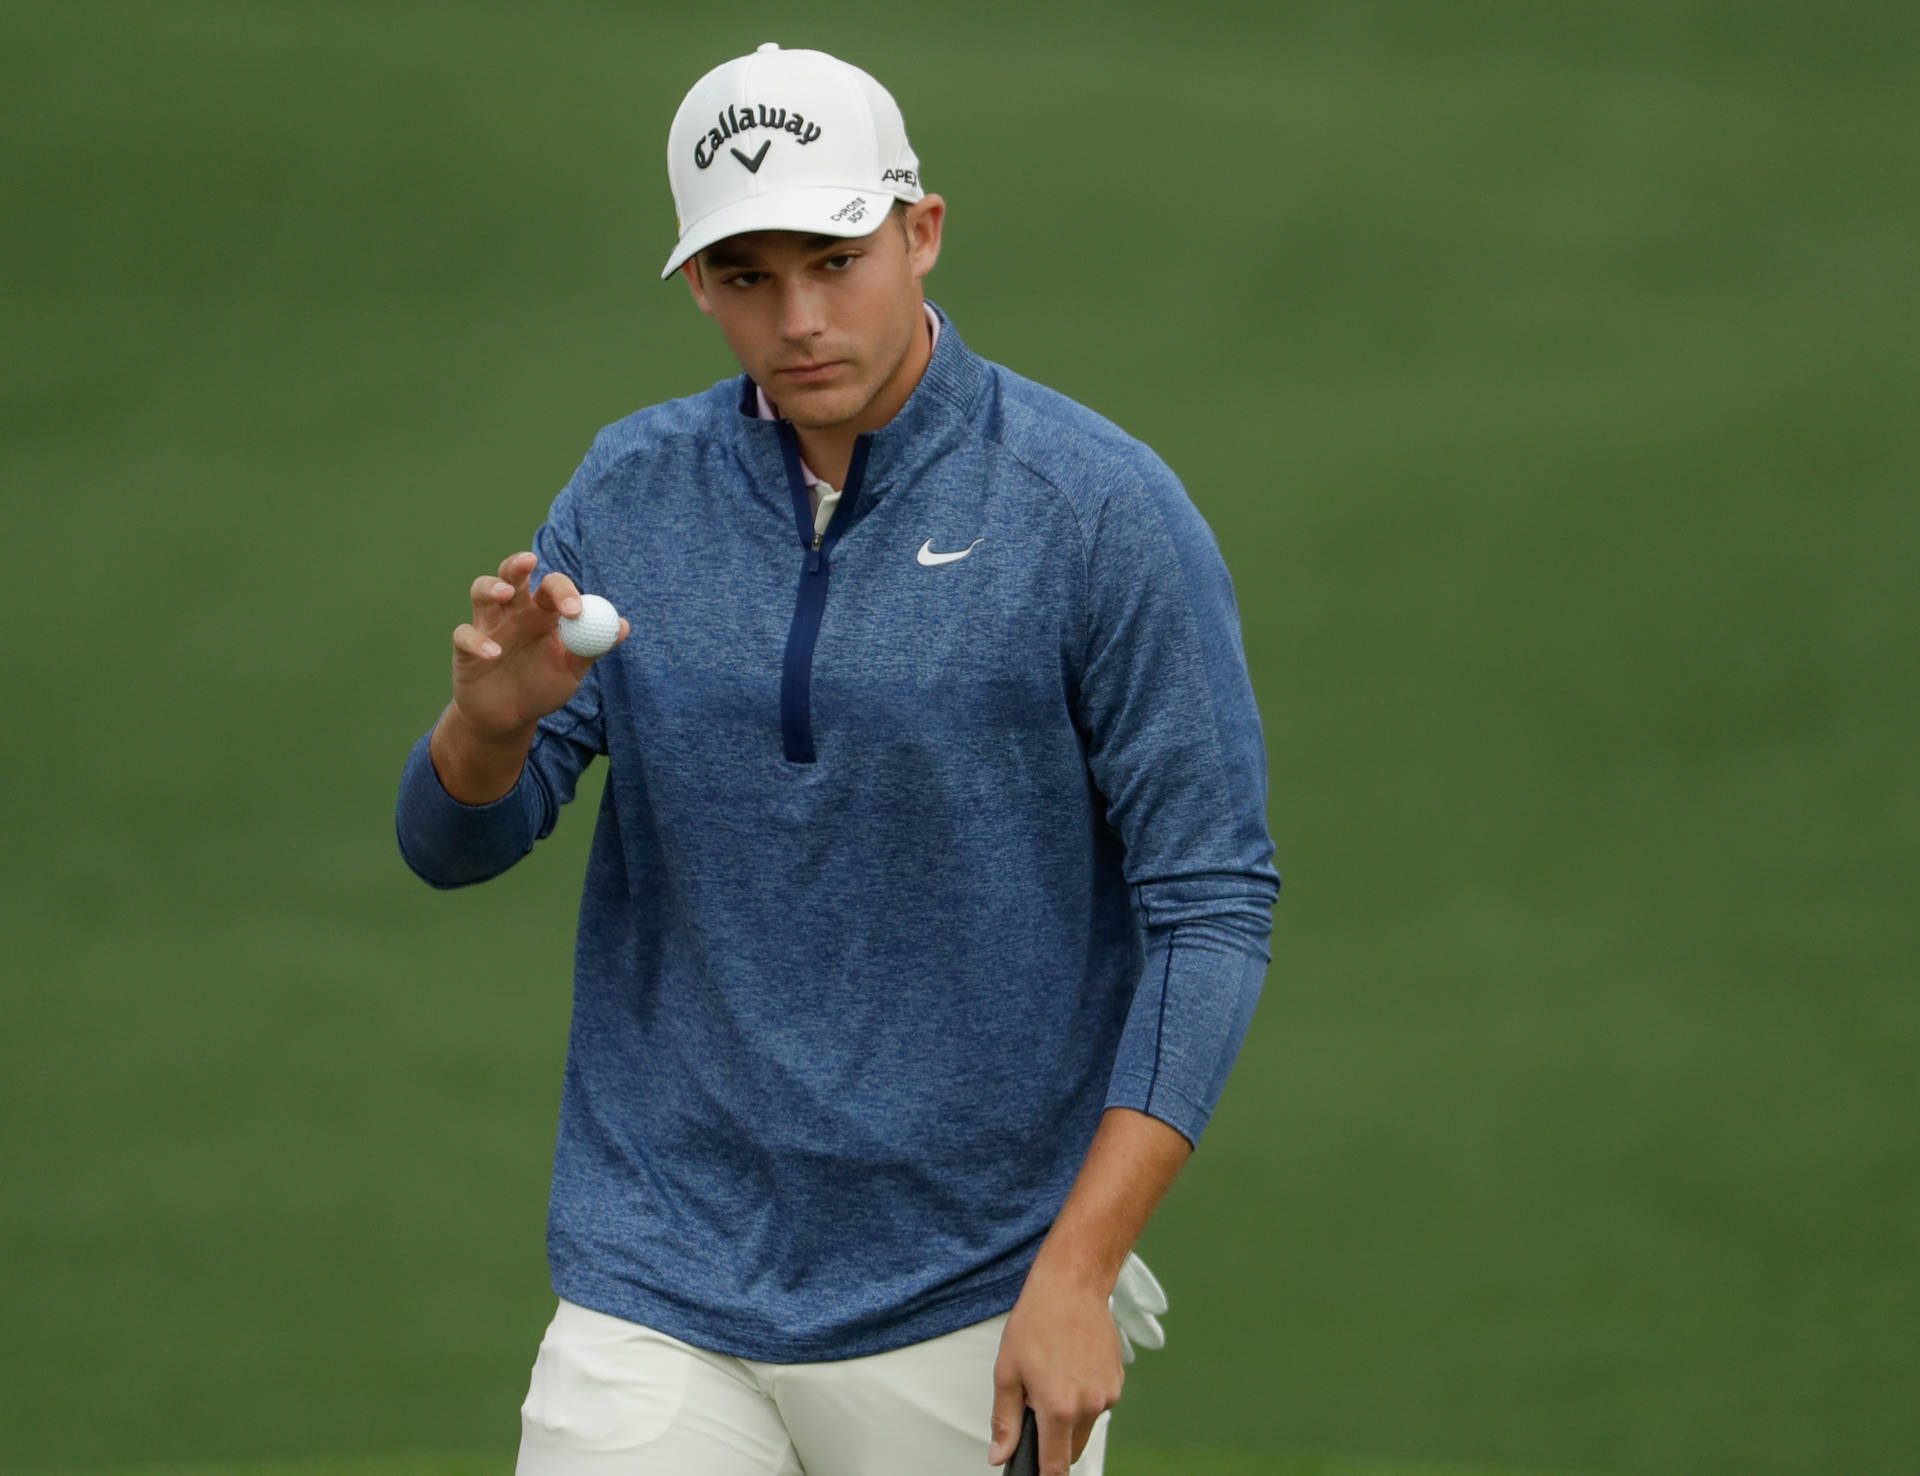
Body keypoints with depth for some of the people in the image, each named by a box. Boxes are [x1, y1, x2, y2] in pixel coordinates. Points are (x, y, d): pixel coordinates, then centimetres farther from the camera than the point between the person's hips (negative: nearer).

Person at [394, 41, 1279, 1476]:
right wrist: (494, 717, -19)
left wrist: (1078, 1273, -16)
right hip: (653, 1304, 3)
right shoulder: (629, 492, 4)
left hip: (974, 1323, -3)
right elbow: (453, 845, 5)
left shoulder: (1107, 513, -8)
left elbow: (1213, 906, -10)